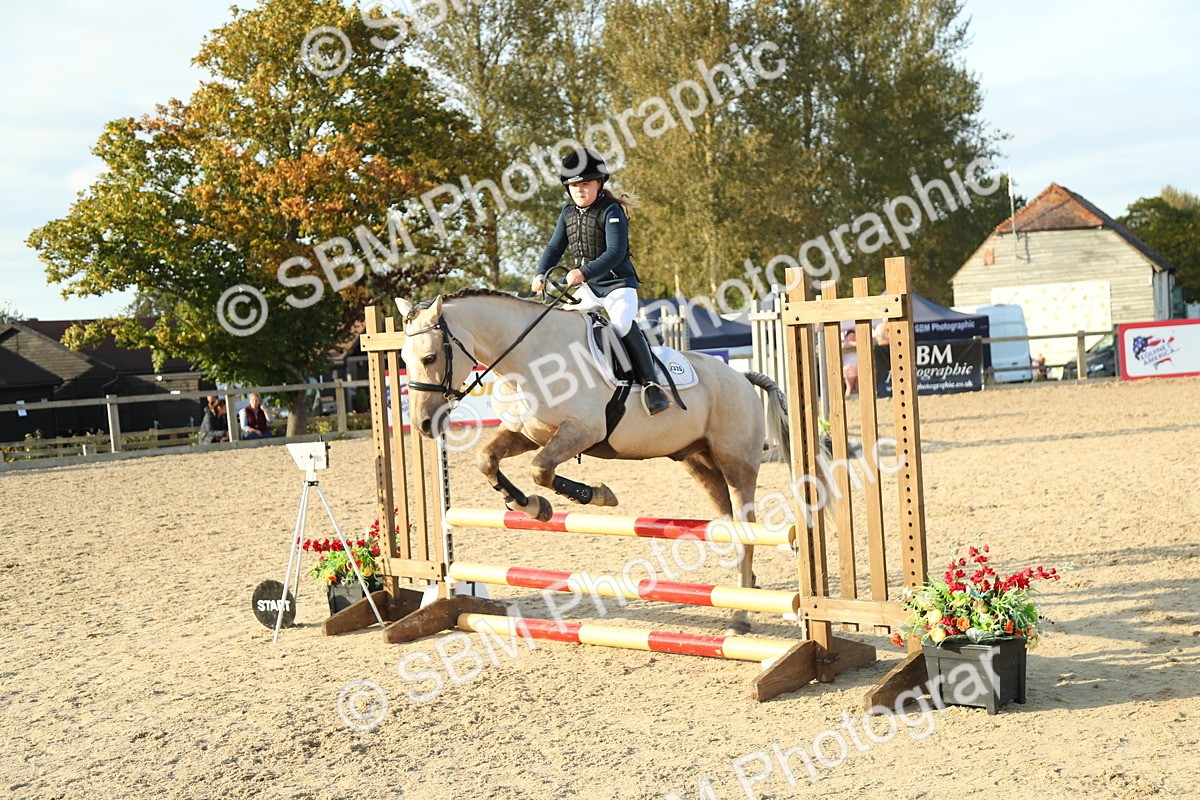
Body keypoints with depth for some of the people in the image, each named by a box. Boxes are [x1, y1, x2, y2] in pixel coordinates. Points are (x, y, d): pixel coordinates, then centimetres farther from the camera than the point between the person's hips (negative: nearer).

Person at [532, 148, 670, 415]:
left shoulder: (611, 212, -14)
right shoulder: (568, 214, 8)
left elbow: (615, 252, -25)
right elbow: (555, 248, 10)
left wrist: (584, 272, -36)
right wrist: (540, 275, -8)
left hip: (618, 284, -8)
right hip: (587, 288, 8)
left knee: (622, 323, -31)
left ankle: (651, 384, -25)